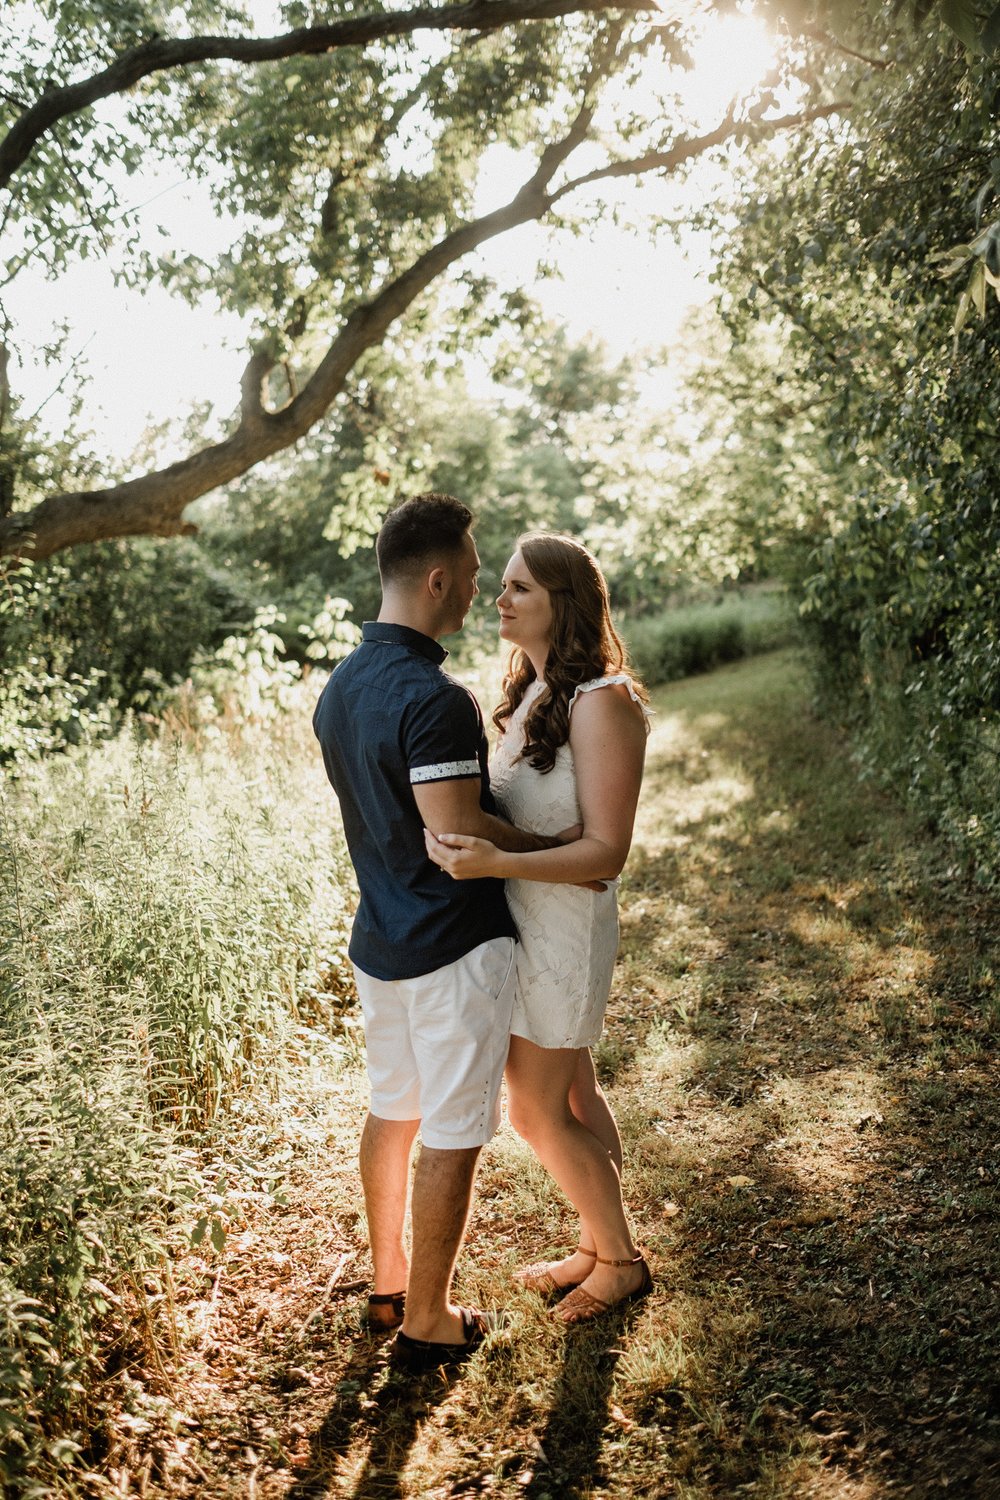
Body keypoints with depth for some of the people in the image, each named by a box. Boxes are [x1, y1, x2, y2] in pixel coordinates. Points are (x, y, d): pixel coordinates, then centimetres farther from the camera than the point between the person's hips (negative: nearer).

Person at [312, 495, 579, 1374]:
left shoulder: (341, 687, 5)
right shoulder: (434, 699, -24)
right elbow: (458, 832, -26)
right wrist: (554, 845, -10)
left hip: (379, 939, 9)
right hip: (453, 947, -9)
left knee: (393, 1110, 22)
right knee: (451, 1136, 6)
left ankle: (389, 1282, 38)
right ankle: (428, 1323, 20)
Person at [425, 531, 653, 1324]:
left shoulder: (601, 701, -20)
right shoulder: (533, 692, 6)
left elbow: (606, 850, -24)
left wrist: (495, 863, -35)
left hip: (564, 923, -8)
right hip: (526, 920, 8)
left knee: (536, 1111, 4)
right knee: (574, 1093, 20)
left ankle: (621, 1261, 24)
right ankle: (600, 1246, 37)